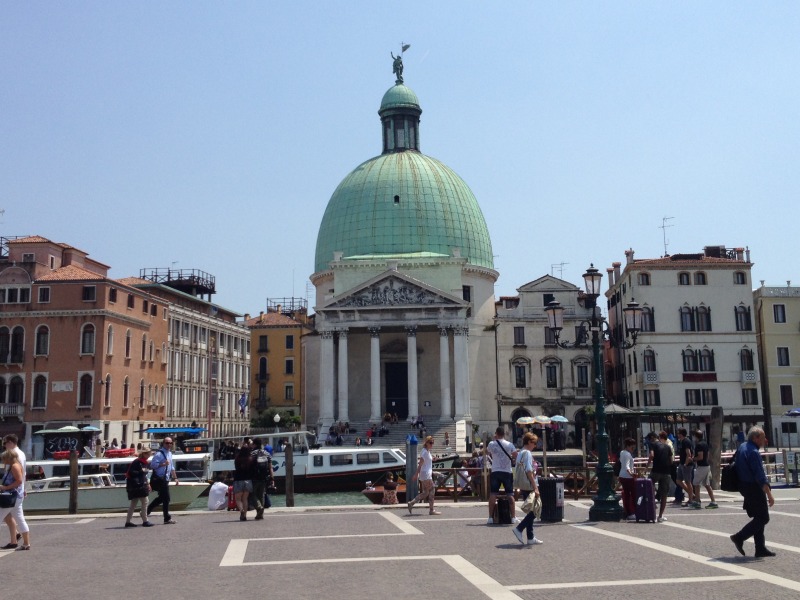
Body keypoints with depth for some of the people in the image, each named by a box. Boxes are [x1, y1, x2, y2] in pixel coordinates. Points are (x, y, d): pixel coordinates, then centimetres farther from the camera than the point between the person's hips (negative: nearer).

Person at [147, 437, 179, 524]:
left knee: (161, 497, 18)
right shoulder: (159, 454, -14)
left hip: (165, 479, 9)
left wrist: (175, 477, 21)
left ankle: (147, 510, 30)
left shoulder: (170, 453, 15)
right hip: (159, 479, -9)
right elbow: (153, 465, -23)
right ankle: (167, 519, 3)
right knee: (166, 498, -5)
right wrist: (163, 464, -28)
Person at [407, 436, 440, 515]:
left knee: (425, 493, 10)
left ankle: (411, 503, 11)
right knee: (432, 491, -4)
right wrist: (416, 474, -21)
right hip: (425, 474, -10)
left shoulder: (427, 451, 15)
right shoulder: (425, 452, -15)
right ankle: (431, 510, 2)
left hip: (428, 474, 10)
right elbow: (420, 464, -19)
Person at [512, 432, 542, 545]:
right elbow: (529, 472, -19)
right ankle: (519, 529, -7)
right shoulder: (527, 453, -13)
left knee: (531, 511, 11)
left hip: (523, 487, 9)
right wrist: (535, 488, -19)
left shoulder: (520, 454, 15)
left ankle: (531, 538, 12)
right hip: (529, 487, -9)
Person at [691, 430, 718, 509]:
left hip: (701, 466, -9)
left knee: (696, 483, 2)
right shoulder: (705, 443, 12)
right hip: (707, 466, 9)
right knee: (707, 484, 10)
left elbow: (700, 457, -21)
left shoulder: (699, 444, -16)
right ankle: (713, 502, 8)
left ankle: (697, 502, 2)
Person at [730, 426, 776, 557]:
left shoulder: (742, 447, 8)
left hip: (744, 486, 10)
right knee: (763, 518, -2)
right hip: (753, 488, -10)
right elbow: (760, 476, -24)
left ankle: (760, 549, 17)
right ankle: (739, 537, -3)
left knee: (759, 517, 15)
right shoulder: (753, 452, -21)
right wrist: (769, 495, -23)